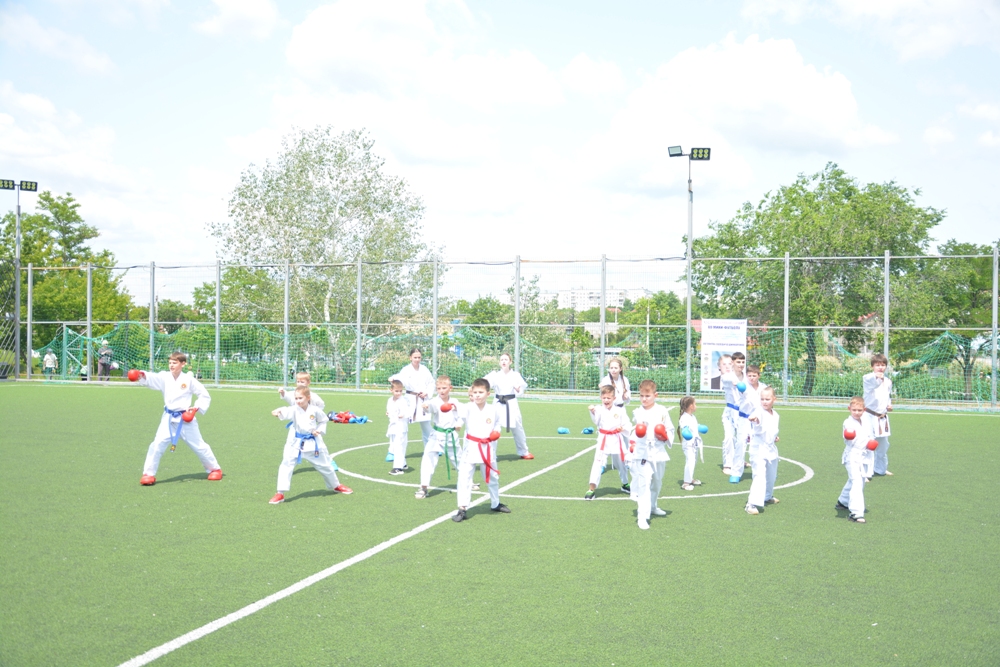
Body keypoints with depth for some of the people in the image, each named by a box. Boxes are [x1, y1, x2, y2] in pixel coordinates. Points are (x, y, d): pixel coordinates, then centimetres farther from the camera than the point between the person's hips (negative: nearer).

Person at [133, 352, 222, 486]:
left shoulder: (189, 379, -6)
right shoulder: (165, 377, -2)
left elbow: (205, 395, 0)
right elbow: (153, 378, -24)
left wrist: (197, 407, -13)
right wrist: (142, 375, -45)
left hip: (186, 418, -1)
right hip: (169, 418, 1)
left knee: (199, 445, 8)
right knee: (158, 444, -11)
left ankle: (214, 469, 26)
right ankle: (148, 473, 1)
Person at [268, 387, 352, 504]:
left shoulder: (315, 410, -8)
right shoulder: (294, 410, -14)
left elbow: (324, 420, 10)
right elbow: (286, 412, -37)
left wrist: (320, 430, -8)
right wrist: (278, 412, -59)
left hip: (313, 443, 1)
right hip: (296, 443, -1)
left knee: (325, 465, 14)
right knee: (286, 465, -15)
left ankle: (336, 486, 39)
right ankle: (280, 493, -8)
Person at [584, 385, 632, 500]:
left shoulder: (620, 411, 0)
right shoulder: (599, 409, -7)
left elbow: (628, 425, 2)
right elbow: (596, 421, -26)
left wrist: (623, 428, -20)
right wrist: (592, 412, -45)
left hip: (617, 441, 2)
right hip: (603, 440, -2)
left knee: (620, 463, 19)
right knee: (598, 463, -11)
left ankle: (625, 484, 42)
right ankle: (592, 488, -7)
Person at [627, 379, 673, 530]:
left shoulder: (662, 411, -5)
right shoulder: (637, 413, 0)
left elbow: (670, 430, 0)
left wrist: (666, 436, -18)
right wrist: (631, 446, 0)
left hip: (658, 454, 2)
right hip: (642, 454, -2)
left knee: (656, 483, 21)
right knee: (643, 484, -11)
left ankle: (652, 507, 44)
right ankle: (643, 516, -11)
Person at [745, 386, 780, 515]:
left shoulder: (775, 414, 5)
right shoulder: (759, 412, -18)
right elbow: (757, 418, -44)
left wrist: (775, 437, 6)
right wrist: (753, 418, -66)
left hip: (771, 450, 8)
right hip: (759, 450, -7)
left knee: (771, 476, 24)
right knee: (759, 476, -20)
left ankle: (767, 497, 48)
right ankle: (752, 504, -20)